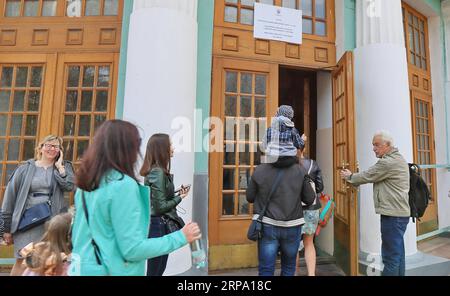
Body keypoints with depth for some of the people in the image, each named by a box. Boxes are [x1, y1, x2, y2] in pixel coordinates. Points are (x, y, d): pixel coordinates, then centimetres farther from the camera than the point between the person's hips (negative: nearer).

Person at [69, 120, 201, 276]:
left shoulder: (86, 183, 0)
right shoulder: (124, 185, -24)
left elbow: (77, 236, 11)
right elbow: (132, 250, -22)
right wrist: (181, 237, -15)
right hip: (111, 270, -7)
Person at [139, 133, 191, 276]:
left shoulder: (155, 170, 6)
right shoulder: (158, 172, -22)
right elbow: (160, 207, -22)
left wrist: (176, 192, -1)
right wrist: (180, 197, -9)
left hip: (158, 224, 9)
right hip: (159, 225, -9)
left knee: (159, 268, 22)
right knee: (155, 270, 7)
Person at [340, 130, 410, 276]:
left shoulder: (389, 162, -19)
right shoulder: (395, 158, 15)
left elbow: (367, 176, -12)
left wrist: (349, 177, 4)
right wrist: (353, 177, 8)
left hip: (392, 215, -10)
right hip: (398, 213, 10)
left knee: (391, 256, -3)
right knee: (397, 253, 17)